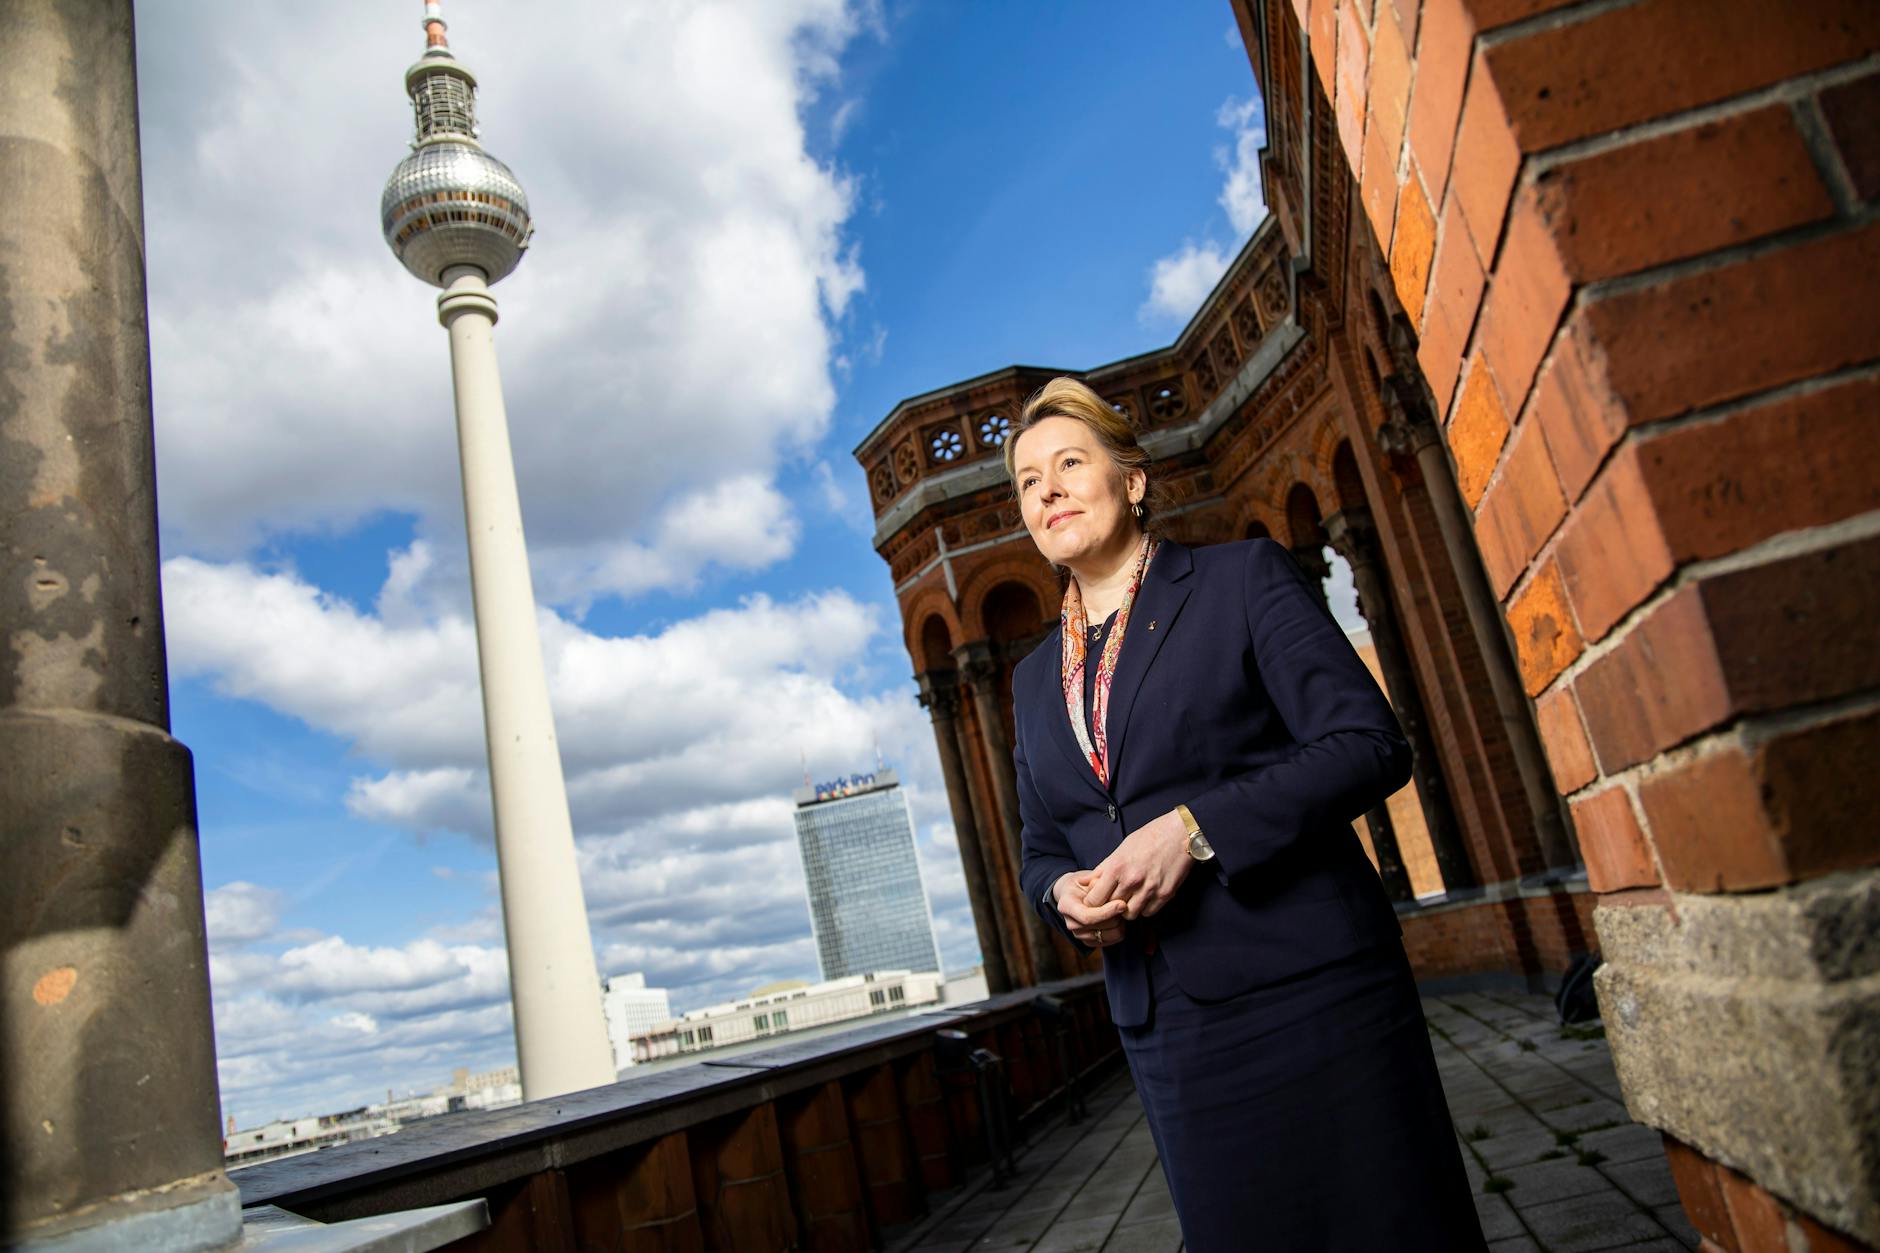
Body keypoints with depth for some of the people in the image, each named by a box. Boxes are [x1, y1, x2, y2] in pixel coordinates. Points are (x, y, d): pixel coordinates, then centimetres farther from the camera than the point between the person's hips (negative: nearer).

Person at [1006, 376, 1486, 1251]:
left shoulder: (1243, 579, -1)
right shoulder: (1035, 678, 15)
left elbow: (1369, 744, -9)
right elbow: (1039, 847, 19)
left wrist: (1194, 829, -20)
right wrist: (1063, 892, -6)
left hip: (1307, 988, -4)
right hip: (1161, 1025, 5)